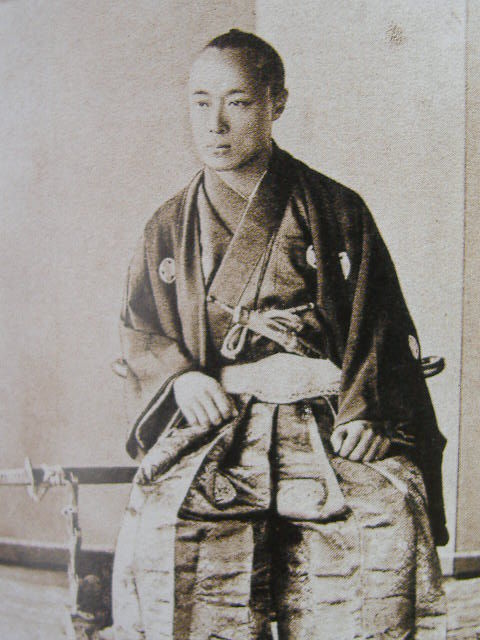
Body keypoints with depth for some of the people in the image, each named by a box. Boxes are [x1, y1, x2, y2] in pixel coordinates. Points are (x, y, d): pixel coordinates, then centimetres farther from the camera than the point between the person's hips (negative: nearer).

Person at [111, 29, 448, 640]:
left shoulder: (336, 211, 9)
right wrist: (179, 373, -4)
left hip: (327, 423, 0)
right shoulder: (169, 225, 16)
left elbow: (384, 328, 6)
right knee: (164, 530, -27)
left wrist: (363, 408, -10)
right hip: (213, 425, 1)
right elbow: (139, 328, 17)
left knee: (390, 518, -27)